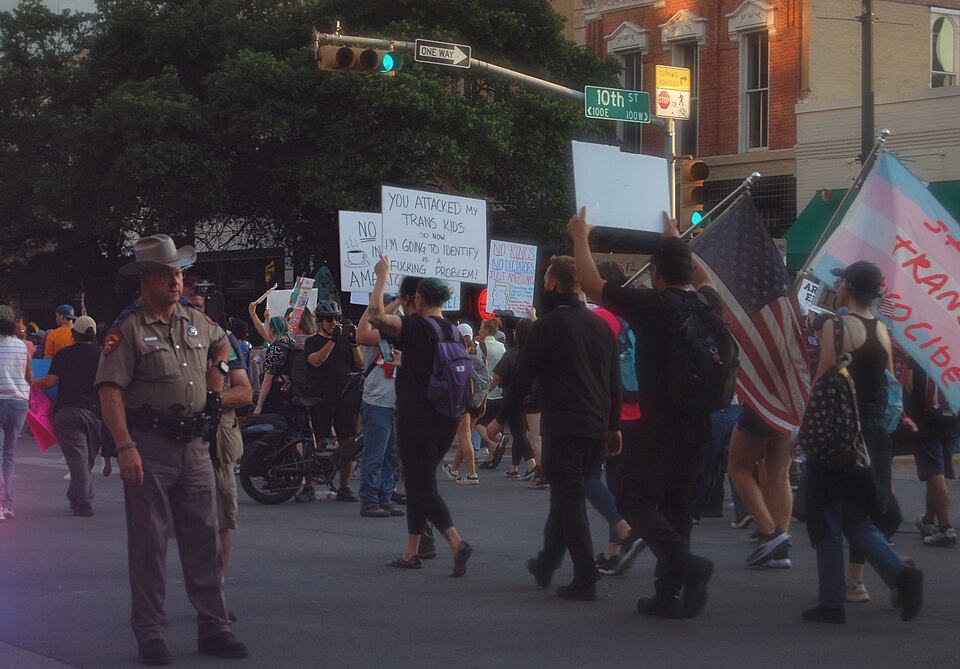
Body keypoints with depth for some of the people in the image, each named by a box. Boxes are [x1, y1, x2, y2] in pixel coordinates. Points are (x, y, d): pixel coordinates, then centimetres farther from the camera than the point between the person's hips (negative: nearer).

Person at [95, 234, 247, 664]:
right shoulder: (129, 329, -9)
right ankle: (149, 635, 8)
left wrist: (218, 367, 16)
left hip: (194, 446, 6)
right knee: (149, 544, 1)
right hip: (149, 448, -6)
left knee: (204, 539, 8)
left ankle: (213, 628, 15)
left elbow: (221, 342, 36)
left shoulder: (196, 321, 11)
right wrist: (125, 446, -24)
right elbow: (110, 391, -16)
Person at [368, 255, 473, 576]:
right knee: (419, 483, 17)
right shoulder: (454, 331, 8)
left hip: (416, 420, -7)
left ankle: (456, 542, -23)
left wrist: (382, 276, -16)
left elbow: (377, 315, -26)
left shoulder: (415, 326, -14)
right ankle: (411, 552, 21)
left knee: (423, 487, -5)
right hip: (446, 420, 7)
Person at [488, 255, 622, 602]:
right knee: (567, 493, 18)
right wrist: (614, 426, 21)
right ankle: (546, 563, 29)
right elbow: (614, 380, 14)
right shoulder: (600, 325, 11)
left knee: (569, 496, -4)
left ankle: (585, 578, -9)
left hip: (562, 424, -7)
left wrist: (501, 419, 0)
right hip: (596, 426, 7)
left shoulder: (547, 325, -8)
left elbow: (523, 377, -8)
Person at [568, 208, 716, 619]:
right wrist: (676, 242, 40)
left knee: (634, 497, 2)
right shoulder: (706, 305, 4)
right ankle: (669, 595, 13)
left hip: (660, 424, -7)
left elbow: (590, 283, -6)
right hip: (698, 424, 7)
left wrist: (580, 237, 8)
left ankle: (685, 562, -17)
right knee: (676, 504, 13)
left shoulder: (651, 305, -14)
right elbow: (704, 279, 31)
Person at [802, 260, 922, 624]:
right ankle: (900, 573, -9)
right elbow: (887, 385, 14)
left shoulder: (837, 327, -11)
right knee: (857, 519, 13)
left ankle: (831, 602, 3)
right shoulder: (882, 331, 8)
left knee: (827, 520, 3)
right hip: (873, 433, 6)